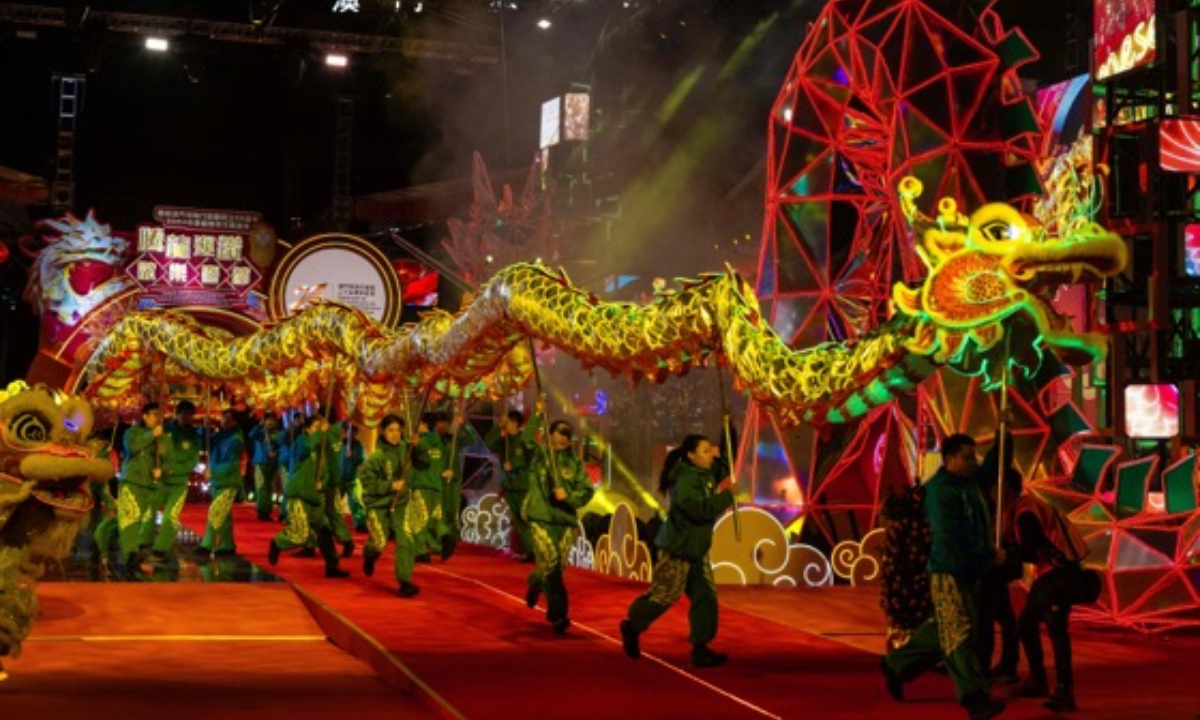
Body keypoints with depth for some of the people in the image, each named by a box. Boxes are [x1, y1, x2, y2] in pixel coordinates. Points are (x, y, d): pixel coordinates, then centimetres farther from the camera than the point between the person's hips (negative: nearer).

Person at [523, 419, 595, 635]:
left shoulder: (574, 462, 9)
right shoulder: (538, 455, 3)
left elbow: (587, 491, 5)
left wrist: (568, 495, -12)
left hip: (566, 521, 3)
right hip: (541, 519, -3)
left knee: (558, 567, 6)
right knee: (550, 564, -10)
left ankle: (535, 582, 40)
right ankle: (558, 613, -3)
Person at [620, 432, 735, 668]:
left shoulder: (707, 474, 7)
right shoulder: (686, 481, -22)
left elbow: (727, 465, 22)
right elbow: (703, 510, -32)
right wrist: (725, 494, -22)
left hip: (697, 547, 9)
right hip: (677, 546, -9)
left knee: (705, 596, 3)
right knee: (664, 594, 0)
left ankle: (700, 648, 5)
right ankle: (632, 627, 22)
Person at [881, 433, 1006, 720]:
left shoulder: (971, 482, 12)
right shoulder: (939, 489, -14)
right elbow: (950, 537, -20)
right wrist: (987, 556, -17)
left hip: (970, 571, 9)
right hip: (948, 571, -9)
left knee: (944, 630, 16)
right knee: (959, 633, -10)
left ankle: (896, 664, 31)